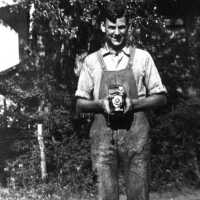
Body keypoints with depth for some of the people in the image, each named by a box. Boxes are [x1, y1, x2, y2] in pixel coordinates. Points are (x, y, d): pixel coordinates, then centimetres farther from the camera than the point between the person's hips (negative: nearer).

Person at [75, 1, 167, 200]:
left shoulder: (142, 57, 7)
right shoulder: (91, 60, 9)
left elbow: (160, 97, 8)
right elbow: (80, 104, 11)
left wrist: (133, 104, -9)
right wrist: (101, 104, -10)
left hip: (135, 133, 0)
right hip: (103, 134, 1)